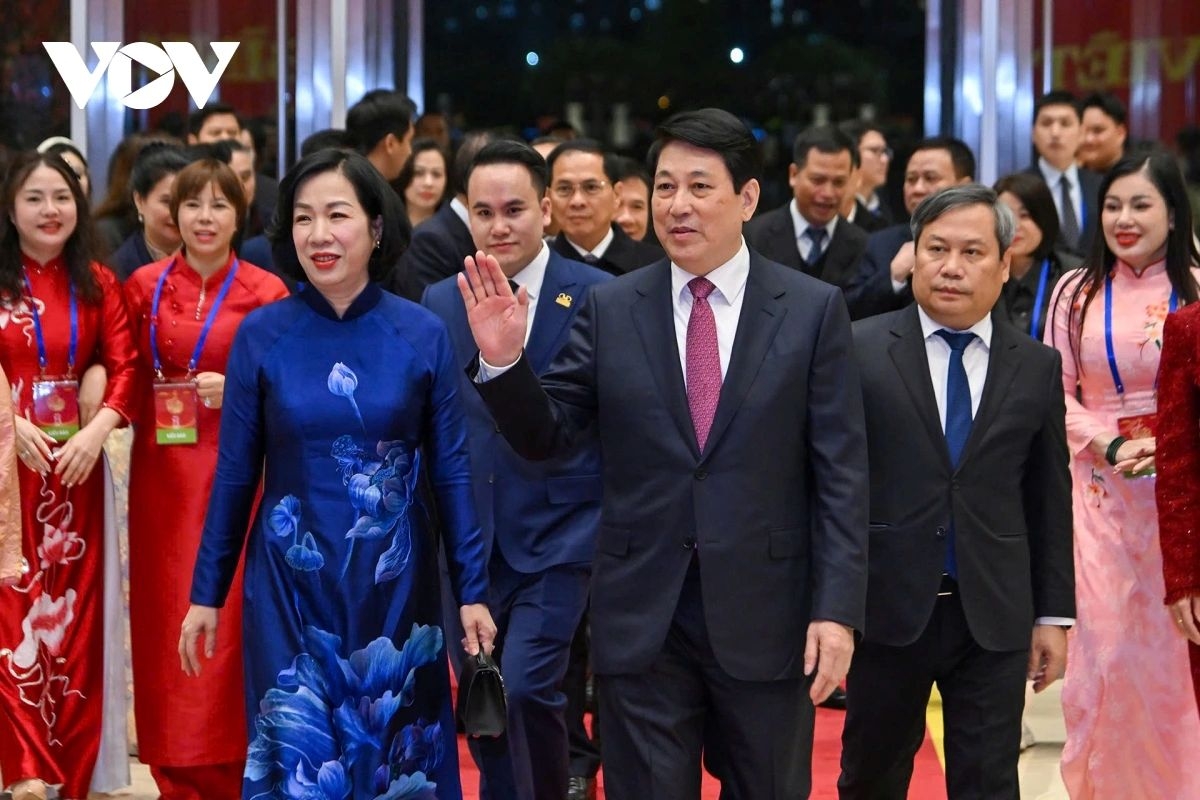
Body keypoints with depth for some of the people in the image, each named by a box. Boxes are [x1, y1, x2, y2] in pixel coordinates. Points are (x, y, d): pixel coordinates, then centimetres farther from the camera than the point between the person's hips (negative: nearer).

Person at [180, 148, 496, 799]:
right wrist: (206, 593, 3)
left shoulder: (422, 335, -3)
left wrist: (472, 589, -1)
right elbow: (235, 473, 1)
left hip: (394, 583, 0)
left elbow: (450, 471, 1)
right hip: (289, 584, 0)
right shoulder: (260, 335, -3)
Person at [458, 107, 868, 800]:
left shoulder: (814, 310, -2)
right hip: (641, 619, 1)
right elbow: (544, 436, 3)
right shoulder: (610, 310, 3)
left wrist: (838, 611, -11)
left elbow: (842, 474, -4)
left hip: (766, 619, -1)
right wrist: (504, 358, -16)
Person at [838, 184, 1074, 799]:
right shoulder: (860, 350, -3)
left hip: (995, 616, 1)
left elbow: (1050, 499, 8)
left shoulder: (1038, 367, 5)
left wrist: (1054, 614, 6)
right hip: (887, 608, -1)